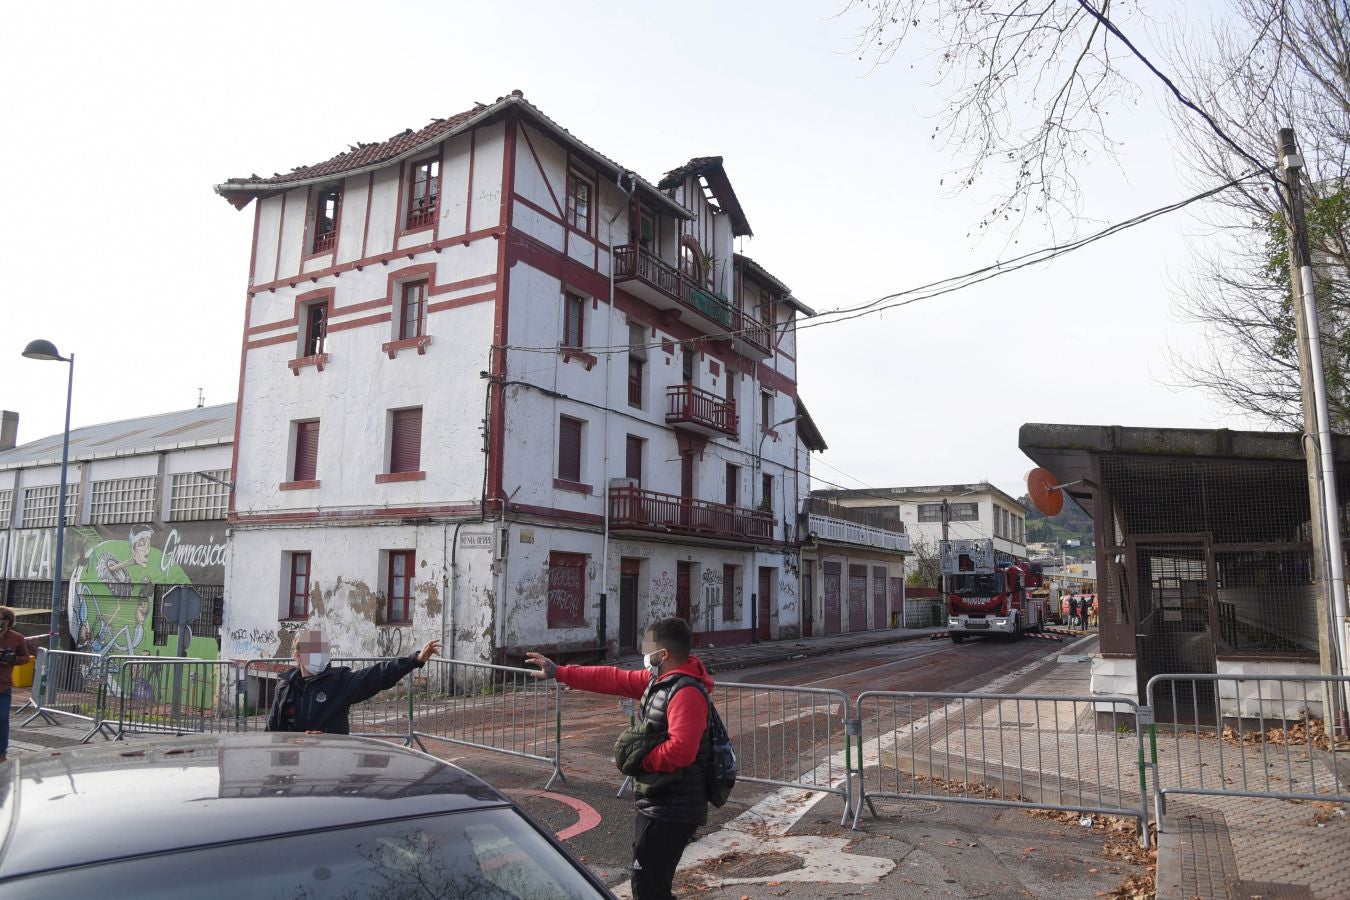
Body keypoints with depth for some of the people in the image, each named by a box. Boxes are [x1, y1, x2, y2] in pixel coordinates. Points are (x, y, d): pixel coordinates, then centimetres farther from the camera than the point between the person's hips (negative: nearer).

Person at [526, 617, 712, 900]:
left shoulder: (686, 693, -23)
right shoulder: (659, 679, 7)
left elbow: (680, 750, -33)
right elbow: (614, 679, 12)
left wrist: (638, 757, -17)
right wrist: (559, 672, 12)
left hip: (672, 810, -10)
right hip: (658, 803, 10)